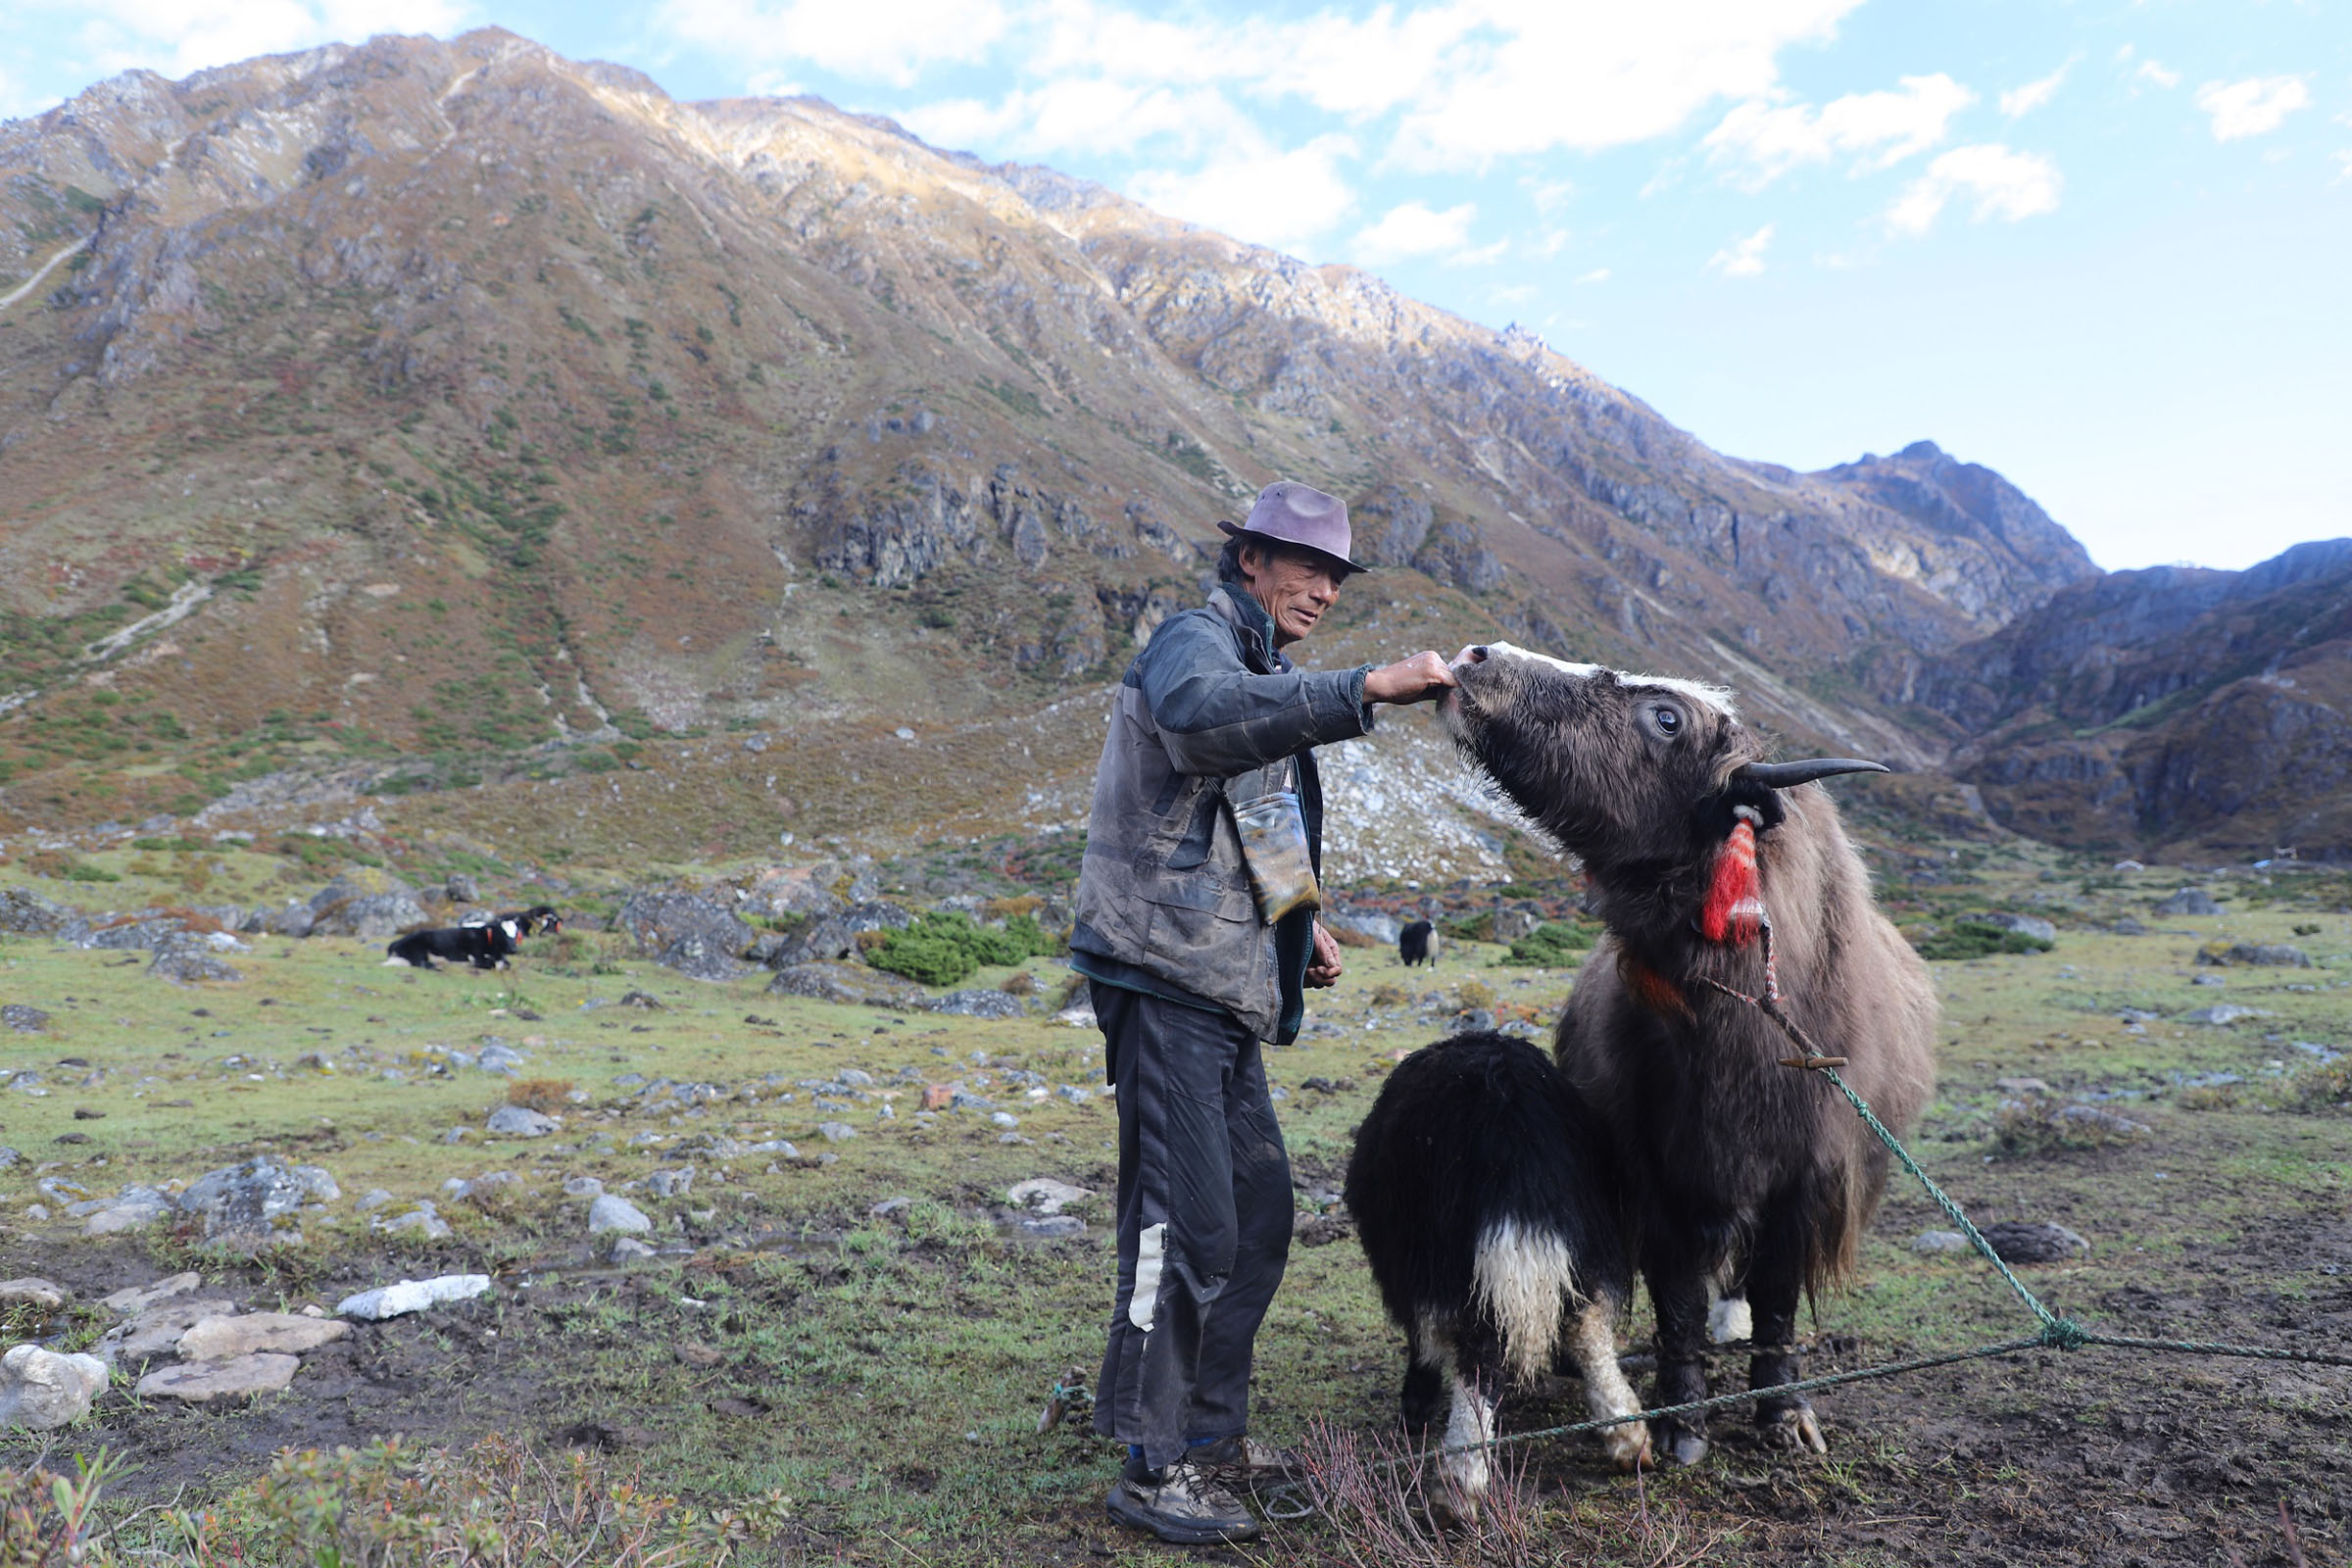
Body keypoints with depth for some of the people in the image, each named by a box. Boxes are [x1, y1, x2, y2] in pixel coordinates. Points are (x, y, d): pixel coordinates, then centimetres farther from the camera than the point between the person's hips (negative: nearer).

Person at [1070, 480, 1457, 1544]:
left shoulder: (1265, 674, 24)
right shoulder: (1194, 639, -7)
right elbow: (1204, 717, -35)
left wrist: (1298, 924, 18)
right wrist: (1366, 690, -40)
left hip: (1225, 990, 10)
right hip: (1165, 978, -10)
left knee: (1260, 1212, 13)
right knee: (1188, 1217, -10)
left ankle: (1211, 1430, 27)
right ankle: (1153, 1467, 1)